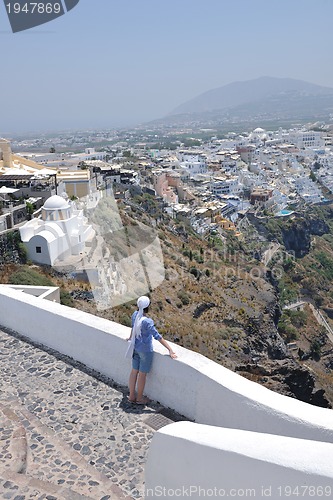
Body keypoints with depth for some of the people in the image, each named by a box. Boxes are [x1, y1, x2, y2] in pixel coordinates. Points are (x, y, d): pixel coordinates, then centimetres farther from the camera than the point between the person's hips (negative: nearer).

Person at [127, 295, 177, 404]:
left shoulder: (135, 314, -7)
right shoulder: (147, 321, -29)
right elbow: (157, 336, -30)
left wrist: (131, 337, 34)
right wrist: (170, 350, -27)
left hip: (136, 348, 7)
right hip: (145, 350, -7)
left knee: (134, 371, 18)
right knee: (142, 374, 10)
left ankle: (131, 396, 31)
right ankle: (139, 398, 27)